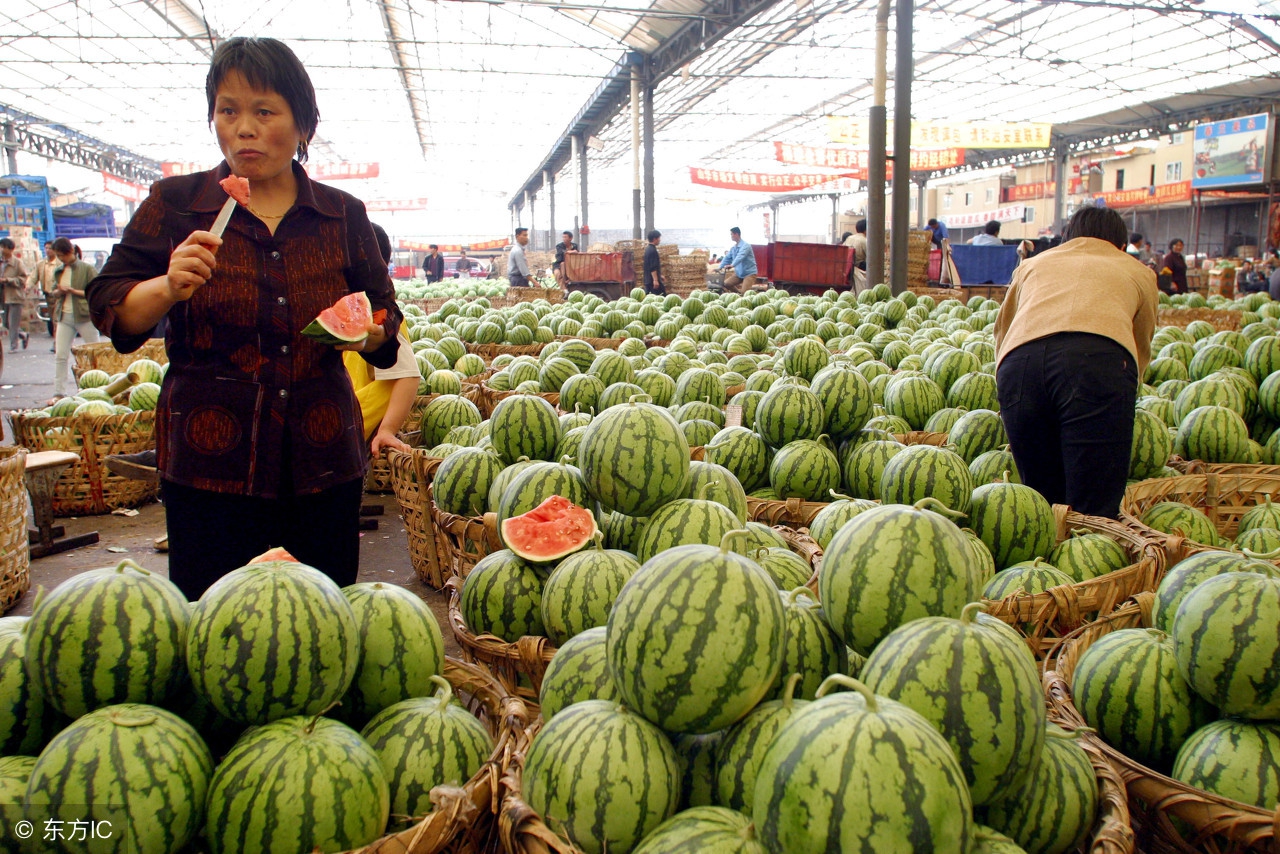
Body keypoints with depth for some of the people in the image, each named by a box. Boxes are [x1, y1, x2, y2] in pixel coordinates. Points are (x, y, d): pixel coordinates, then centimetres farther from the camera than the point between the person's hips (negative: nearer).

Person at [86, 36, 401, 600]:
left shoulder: (343, 215, 9)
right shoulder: (173, 204, 4)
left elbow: (383, 312, 15)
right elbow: (110, 309, 3)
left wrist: (366, 333, -8)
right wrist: (169, 287, -18)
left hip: (322, 463, 2)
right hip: (209, 465, -1)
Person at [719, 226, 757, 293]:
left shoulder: (745, 245, -16)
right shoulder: (733, 247, 9)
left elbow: (740, 256, -32)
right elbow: (727, 258, 12)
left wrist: (732, 265, -47)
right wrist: (719, 267, 2)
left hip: (749, 273, -8)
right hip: (739, 273, 8)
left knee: (744, 292, -22)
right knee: (726, 284, 0)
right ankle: (739, 293, 14)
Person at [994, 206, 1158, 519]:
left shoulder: (1032, 264, 37)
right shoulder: (1138, 271, 34)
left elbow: (1002, 330, 43)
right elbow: (1141, 347, 40)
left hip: (1018, 363, 2)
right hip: (1101, 357, -2)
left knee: (1043, 503, 10)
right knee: (1095, 514, -5)